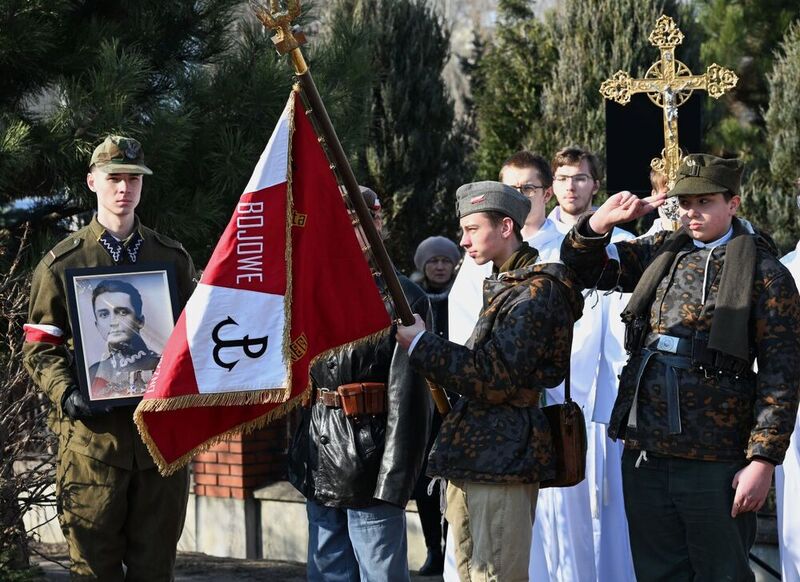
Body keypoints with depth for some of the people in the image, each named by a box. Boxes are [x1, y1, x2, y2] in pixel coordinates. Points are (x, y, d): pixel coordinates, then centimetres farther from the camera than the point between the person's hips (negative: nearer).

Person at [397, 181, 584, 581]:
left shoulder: (536, 292, -12)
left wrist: (421, 344, -13)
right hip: (471, 458, 10)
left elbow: (495, 379, -18)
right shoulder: (500, 286, 19)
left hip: (503, 460, -10)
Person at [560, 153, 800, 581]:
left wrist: (763, 460, -12)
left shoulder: (765, 274, -3)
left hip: (714, 461, -5)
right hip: (644, 453, 5)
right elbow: (581, 269, 17)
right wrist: (600, 222, -4)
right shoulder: (661, 252, 11)